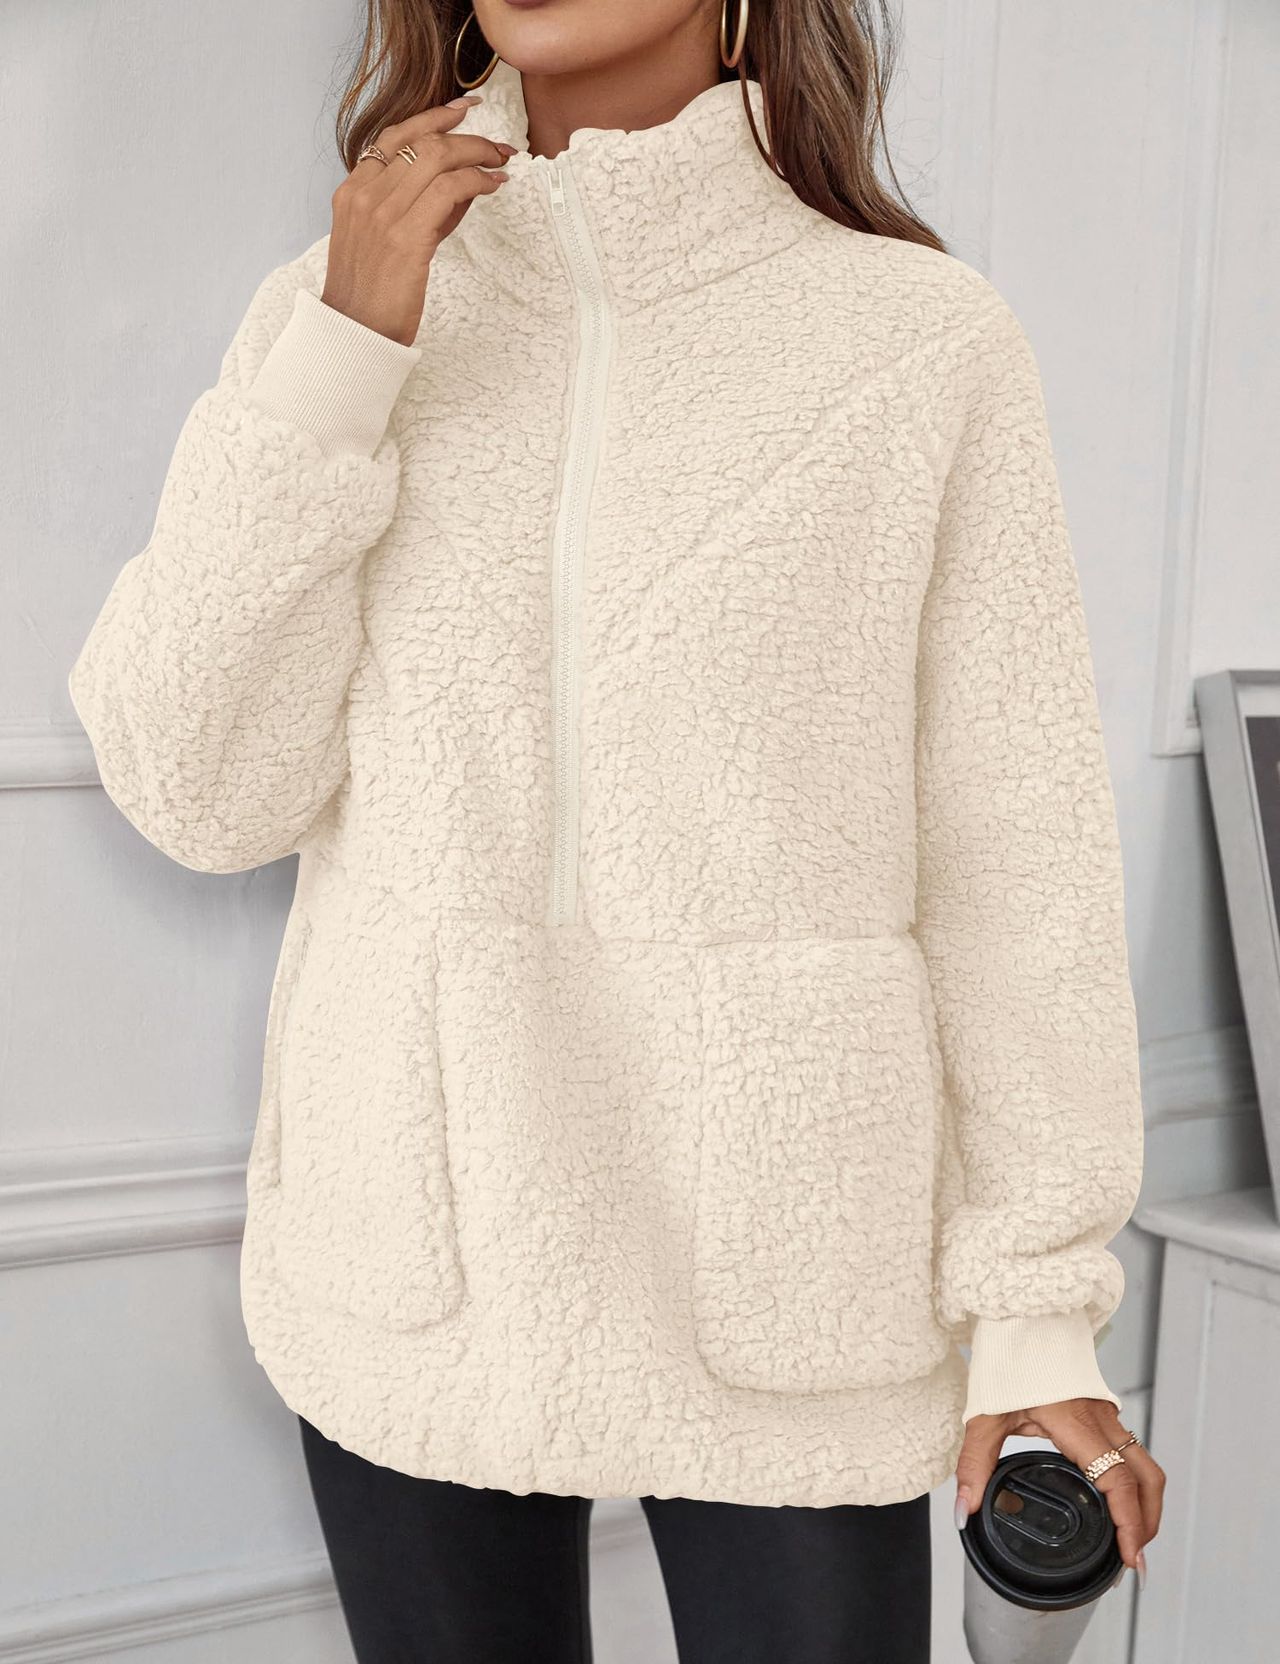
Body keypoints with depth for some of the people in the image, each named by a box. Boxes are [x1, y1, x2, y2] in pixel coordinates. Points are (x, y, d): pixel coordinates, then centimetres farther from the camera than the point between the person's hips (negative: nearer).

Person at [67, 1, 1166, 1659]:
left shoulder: (923, 335, -6)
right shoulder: (336, 311, 2)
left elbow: (1015, 850, -4)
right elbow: (204, 792, -5)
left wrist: (1039, 1305, -3)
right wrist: (337, 366, -13)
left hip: (781, 1267, -2)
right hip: (410, 1244, 3)